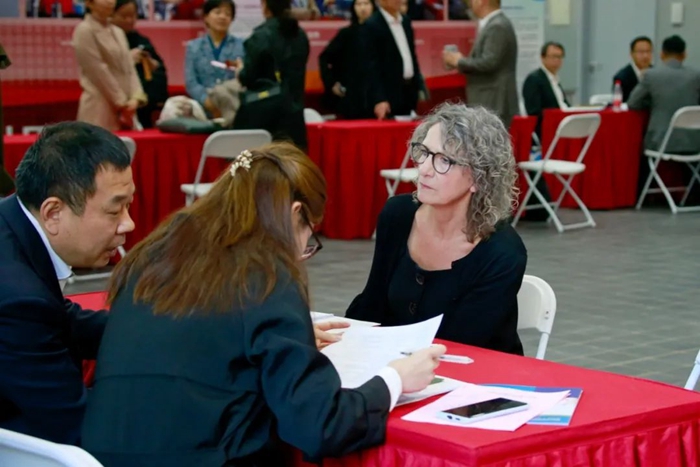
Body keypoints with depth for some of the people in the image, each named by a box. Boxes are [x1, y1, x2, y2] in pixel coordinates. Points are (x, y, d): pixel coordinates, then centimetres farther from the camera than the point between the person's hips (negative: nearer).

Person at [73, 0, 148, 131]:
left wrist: (136, 97, -7)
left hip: (125, 107, 7)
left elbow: (129, 68, 10)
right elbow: (99, 72, -12)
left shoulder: (118, 32, 15)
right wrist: (121, 102, -11)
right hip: (99, 106, -7)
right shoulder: (84, 31, -7)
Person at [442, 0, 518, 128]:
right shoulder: (493, 24, 16)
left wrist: (459, 61, -10)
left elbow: (488, 63, -23)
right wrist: (461, 62, 8)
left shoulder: (497, 26, -16)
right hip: (489, 103, 10)